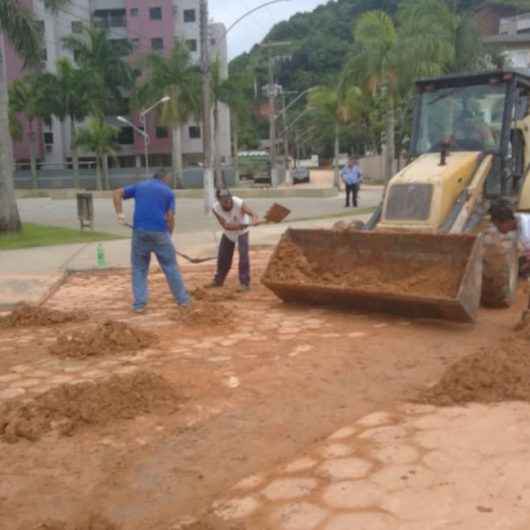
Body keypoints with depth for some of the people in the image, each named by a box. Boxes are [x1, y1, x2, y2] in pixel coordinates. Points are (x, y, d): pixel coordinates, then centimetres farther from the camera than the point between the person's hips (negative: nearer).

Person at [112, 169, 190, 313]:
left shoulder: (139, 186, 17)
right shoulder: (168, 192, 7)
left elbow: (117, 193, 12)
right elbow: (170, 218, -1)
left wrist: (119, 213, 5)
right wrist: (169, 235, 11)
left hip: (139, 231, 2)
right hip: (159, 232, -2)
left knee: (139, 268, 12)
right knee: (171, 266, 11)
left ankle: (139, 304, 6)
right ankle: (183, 299, 18)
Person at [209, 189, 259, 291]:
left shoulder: (239, 203, -34)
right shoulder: (216, 208, -26)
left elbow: (252, 213, -45)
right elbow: (225, 225, -30)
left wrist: (254, 219, -69)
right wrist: (240, 225, -46)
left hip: (242, 232, -3)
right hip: (228, 233, 3)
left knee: (243, 255, -17)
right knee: (222, 256, 10)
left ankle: (245, 282, -9)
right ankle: (218, 280, 31)